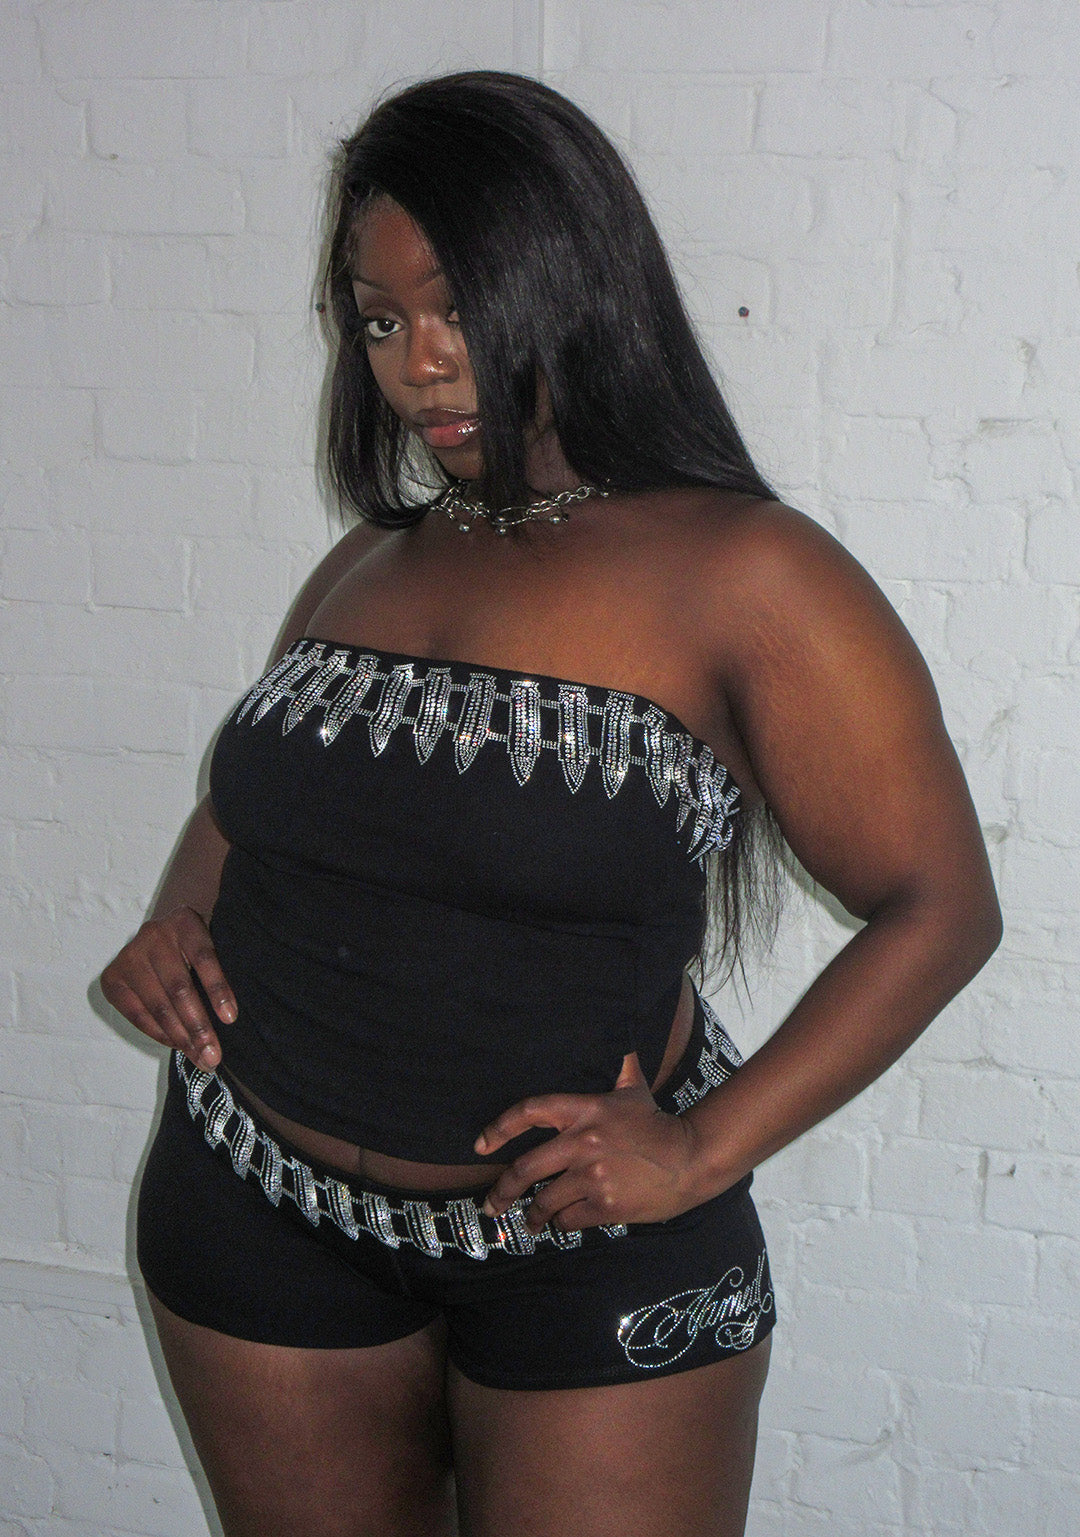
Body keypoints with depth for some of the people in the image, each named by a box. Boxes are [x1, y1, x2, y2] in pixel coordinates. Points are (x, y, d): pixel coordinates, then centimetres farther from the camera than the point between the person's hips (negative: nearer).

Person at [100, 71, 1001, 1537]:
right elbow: (248, 800, 21)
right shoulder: (367, 562, 6)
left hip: (586, 1249, -5)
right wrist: (180, 920, -1)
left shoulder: (749, 574, -12)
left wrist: (704, 1150, -18)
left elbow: (941, 905, -11)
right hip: (261, 1218, 5)